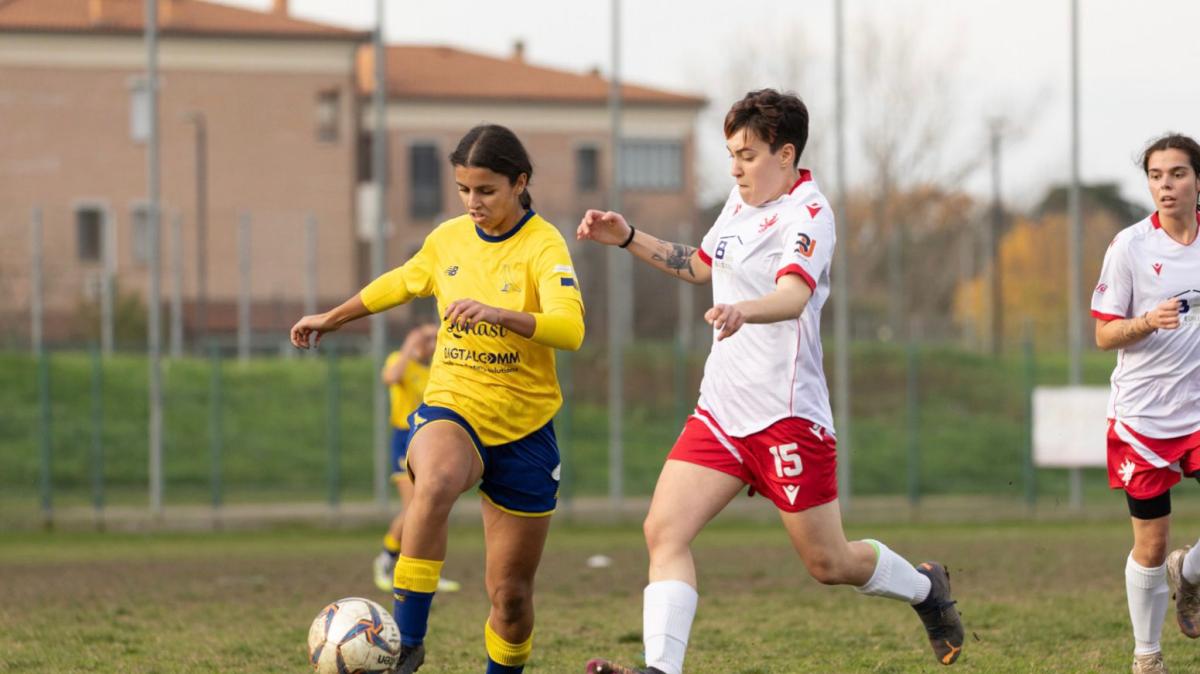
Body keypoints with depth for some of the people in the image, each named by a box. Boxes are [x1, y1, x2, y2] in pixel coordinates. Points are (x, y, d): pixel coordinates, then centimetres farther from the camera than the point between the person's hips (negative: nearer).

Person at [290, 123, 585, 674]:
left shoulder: (543, 246, -12)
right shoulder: (448, 239, 2)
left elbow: (570, 330, -28)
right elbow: (402, 282, 25)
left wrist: (495, 313, -43)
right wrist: (332, 318, 34)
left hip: (523, 430, -1)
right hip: (451, 407, 1)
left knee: (511, 595, 5)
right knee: (437, 481, -37)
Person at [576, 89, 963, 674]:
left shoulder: (807, 215, -15)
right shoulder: (742, 199, 11)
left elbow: (794, 295, -35)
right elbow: (703, 264, 32)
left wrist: (743, 310, -56)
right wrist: (629, 239, 21)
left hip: (787, 415, -7)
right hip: (720, 409, 7)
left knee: (829, 564, 4)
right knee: (664, 532, -12)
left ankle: (925, 588, 34)